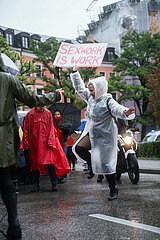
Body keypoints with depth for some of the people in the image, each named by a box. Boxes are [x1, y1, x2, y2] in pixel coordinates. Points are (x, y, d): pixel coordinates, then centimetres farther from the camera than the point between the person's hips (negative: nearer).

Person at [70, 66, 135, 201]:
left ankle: (114, 190, 10)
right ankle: (93, 166, 16)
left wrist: (125, 112, -58)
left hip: (105, 135, -7)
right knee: (79, 148, -10)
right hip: (92, 133, 7)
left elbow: (116, 108, -35)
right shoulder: (90, 97, 5)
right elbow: (80, 88, 17)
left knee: (105, 163, -5)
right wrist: (75, 72, 14)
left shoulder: (107, 100, -18)